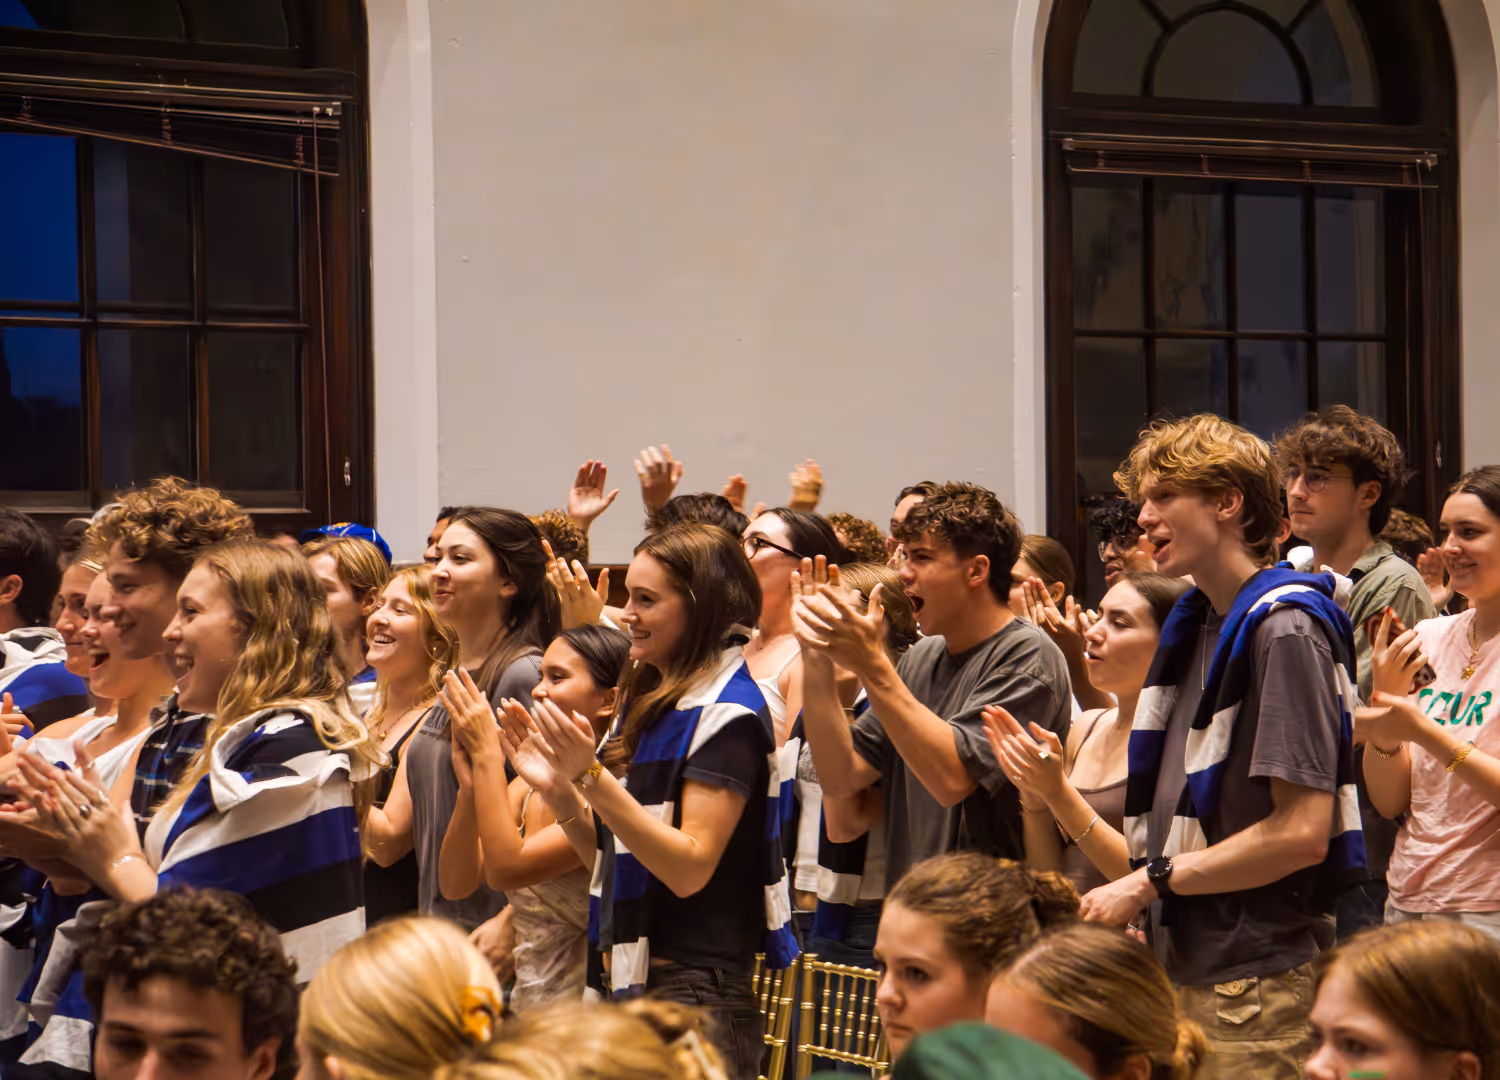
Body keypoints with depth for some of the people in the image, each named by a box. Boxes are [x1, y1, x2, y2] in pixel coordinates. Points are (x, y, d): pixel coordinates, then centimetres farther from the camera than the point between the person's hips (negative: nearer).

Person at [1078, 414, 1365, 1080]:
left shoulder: (1284, 630, -13)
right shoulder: (1194, 625, 16)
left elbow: (1303, 832, -19)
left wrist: (1150, 881, -16)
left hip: (1256, 979, -9)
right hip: (1186, 962, 9)